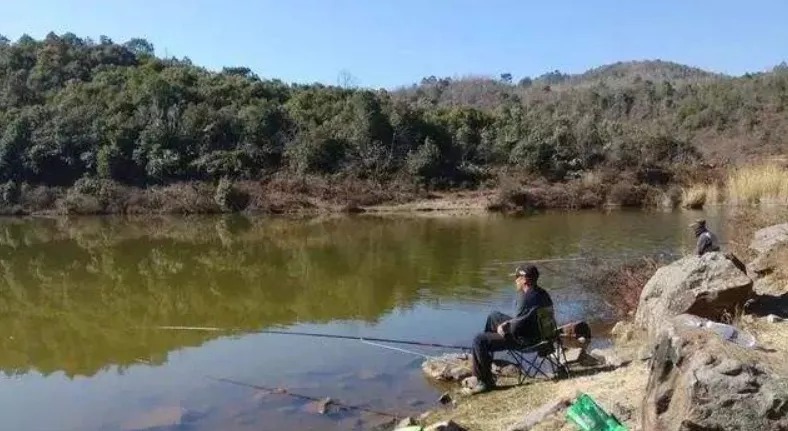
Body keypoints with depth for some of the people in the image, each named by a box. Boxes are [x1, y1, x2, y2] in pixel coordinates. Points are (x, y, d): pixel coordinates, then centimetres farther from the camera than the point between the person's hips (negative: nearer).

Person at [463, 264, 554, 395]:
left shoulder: (527, 298, -29)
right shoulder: (542, 293, 2)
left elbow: (515, 327, -28)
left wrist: (503, 328, -7)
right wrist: (507, 324, 6)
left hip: (524, 339, -10)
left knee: (479, 341, -9)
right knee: (494, 316, 25)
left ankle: (485, 382, 0)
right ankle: (486, 358, 36)